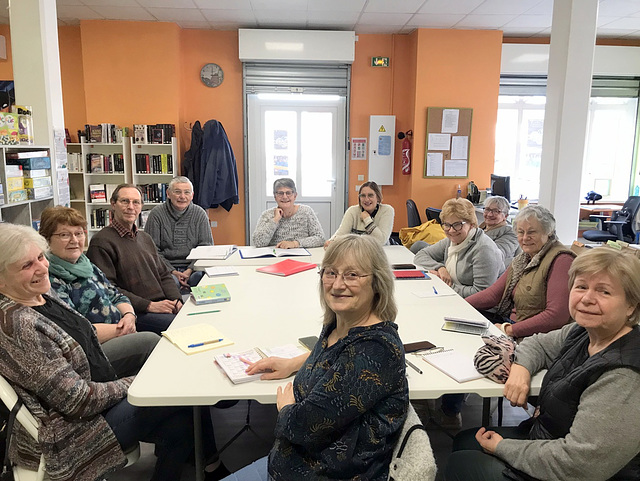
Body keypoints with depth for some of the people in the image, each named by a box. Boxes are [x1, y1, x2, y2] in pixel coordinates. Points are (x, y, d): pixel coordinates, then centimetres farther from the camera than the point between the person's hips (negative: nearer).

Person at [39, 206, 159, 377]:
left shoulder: (86, 265, 16)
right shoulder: (50, 281, -13)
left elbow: (116, 296, 19)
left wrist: (129, 316, -3)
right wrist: (120, 329, -16)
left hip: (120, 337, 9)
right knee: (150, 340, -21)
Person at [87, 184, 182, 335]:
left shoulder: (145, 238, 22)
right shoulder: (101, 242, -5)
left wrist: (176, 300, 3)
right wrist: (149, 305, -17)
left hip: (164, 305, 8)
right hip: (135, 313, -8)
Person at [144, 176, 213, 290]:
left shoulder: (200, 213, 8)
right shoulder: (156, 213, 2)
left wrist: (190, 270, -12)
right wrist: (172, 271, -15)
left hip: (194, 266, 2)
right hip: (166, 267, -2)